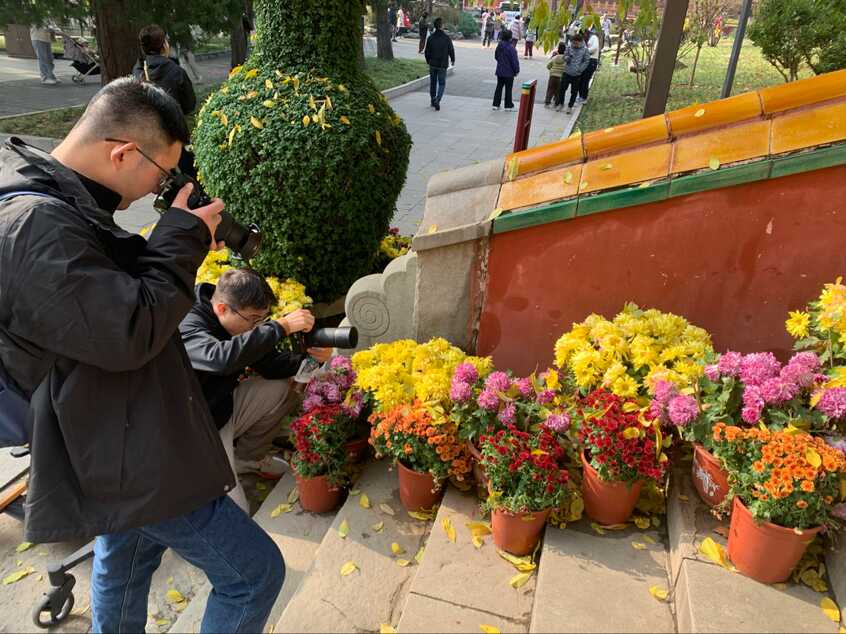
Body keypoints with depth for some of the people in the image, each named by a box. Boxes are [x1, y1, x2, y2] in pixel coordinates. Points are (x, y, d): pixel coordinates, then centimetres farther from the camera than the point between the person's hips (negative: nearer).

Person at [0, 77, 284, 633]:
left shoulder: (50, 203, 6)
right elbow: (130, 332, -29)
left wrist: (181, 245, 3)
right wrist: (183, 238, -18)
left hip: (120, 443, 11)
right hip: (131, 458, -11)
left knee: (126, 563, 31)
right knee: (255, 572, 1)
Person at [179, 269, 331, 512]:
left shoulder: (238, 323, -4)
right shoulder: (186, 327, -29)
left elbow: (270, 364, 1)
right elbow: (221, 358, -50)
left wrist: (311, 357, -18)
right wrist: (282, 326, -45)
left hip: (223, 409, 8)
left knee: (282, 389, -5)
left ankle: (249, 458, 16)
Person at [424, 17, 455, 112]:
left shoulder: (431, 38, -4)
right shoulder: (446, 38, -11)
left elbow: (427, 51, 3)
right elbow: (451, 50, -3)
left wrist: (428, 61, 19)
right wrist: (452, 60, 14)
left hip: (432, 64, 3)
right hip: (442, 65, -3)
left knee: (433, 83, 16)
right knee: (442, 83, 4)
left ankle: (433, 101, 24)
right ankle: (437, 100, -15)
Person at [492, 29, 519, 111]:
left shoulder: (499, 46, 1)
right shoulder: (511, 47, -20)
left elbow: (496, 56, 15)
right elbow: (514, 60, -16)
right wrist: (517, 70, -6)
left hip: (499, 71, 6)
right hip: (509, 72, -6)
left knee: (499, 87, 13)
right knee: (508, 89, 3)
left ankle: (496, 104, 14)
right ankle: (508, 106, 8)